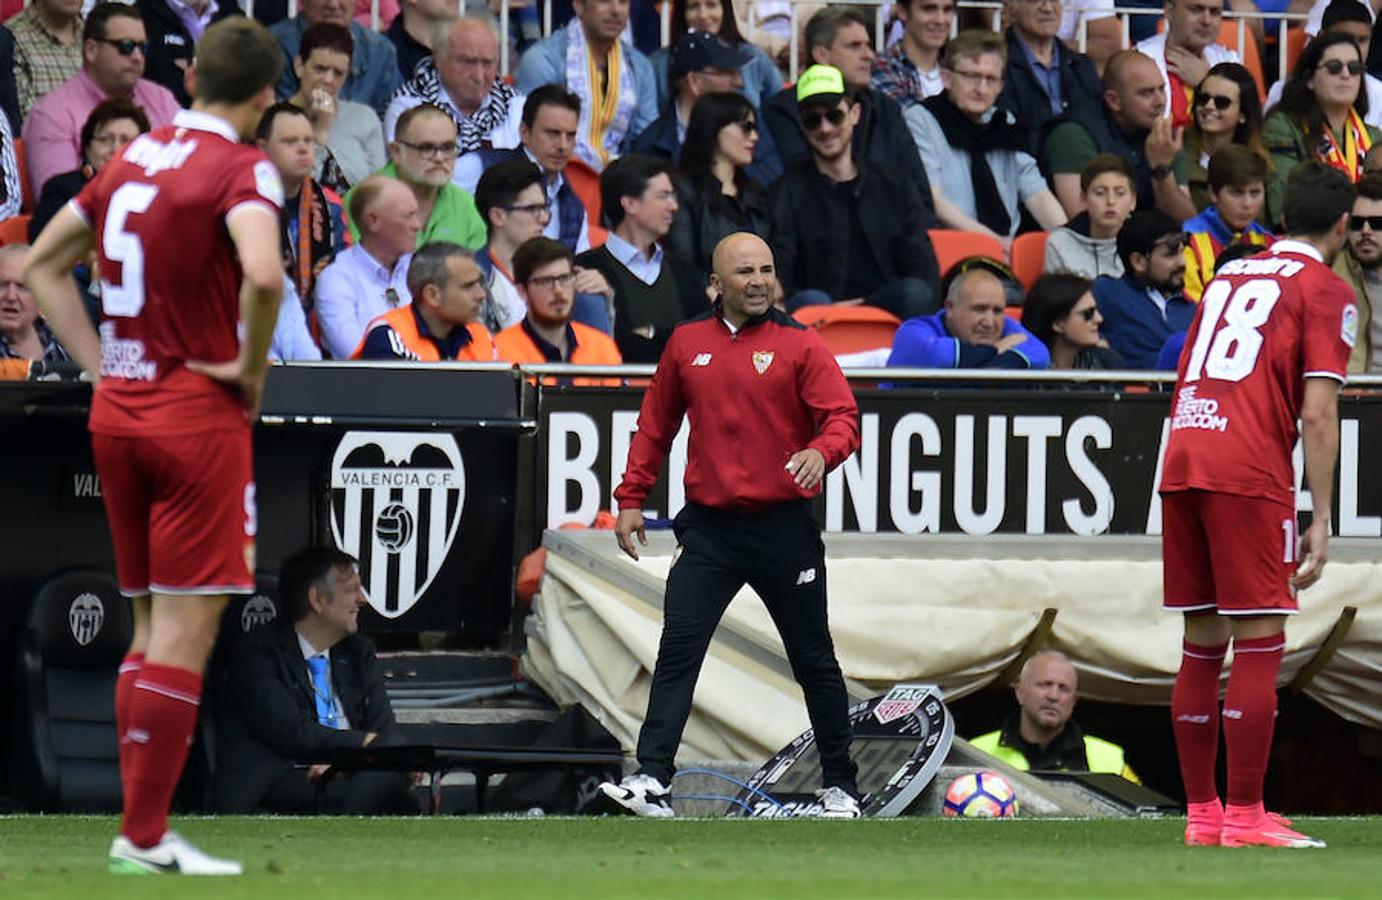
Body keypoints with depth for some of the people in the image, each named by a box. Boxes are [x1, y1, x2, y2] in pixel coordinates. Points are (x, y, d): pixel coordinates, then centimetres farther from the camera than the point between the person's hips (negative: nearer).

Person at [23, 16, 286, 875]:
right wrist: (251, 368, -13)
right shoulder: (242, 168, -12)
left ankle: (142, 825, 14)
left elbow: (44, 263, 19)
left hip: (118, 410, 7)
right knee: (188, 627, -3)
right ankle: (145, 837, -6)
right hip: (199, 416, -7)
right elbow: (263, 275, -30)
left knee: (152, 623, 14)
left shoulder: (136, 156, 10)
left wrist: (100, 364, 13)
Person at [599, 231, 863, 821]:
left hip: (783, 528, -2)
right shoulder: (688, 344, 8)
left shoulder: (798, 346, -1)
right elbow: (656, 425, 16)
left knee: (813, 660, 9)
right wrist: (631, 498, 11)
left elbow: (842, 416, -8)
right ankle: (652, 781, -15)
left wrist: (821, 452, -29)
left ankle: (839, 786, 22)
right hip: (708, 527, 2)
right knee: (677, 651, -11)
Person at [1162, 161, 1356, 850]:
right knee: (1259, 644, -3)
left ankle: (1201, 814, 13)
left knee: (1202, 645, 11)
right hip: (1250, 474, -7)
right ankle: (1244, 818, -5)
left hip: (1180, 462, 7)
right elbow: (1318, 415, -7)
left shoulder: (1229, 276, 22)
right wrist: (1320, 521, -6)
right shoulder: (1327, 293, 2)